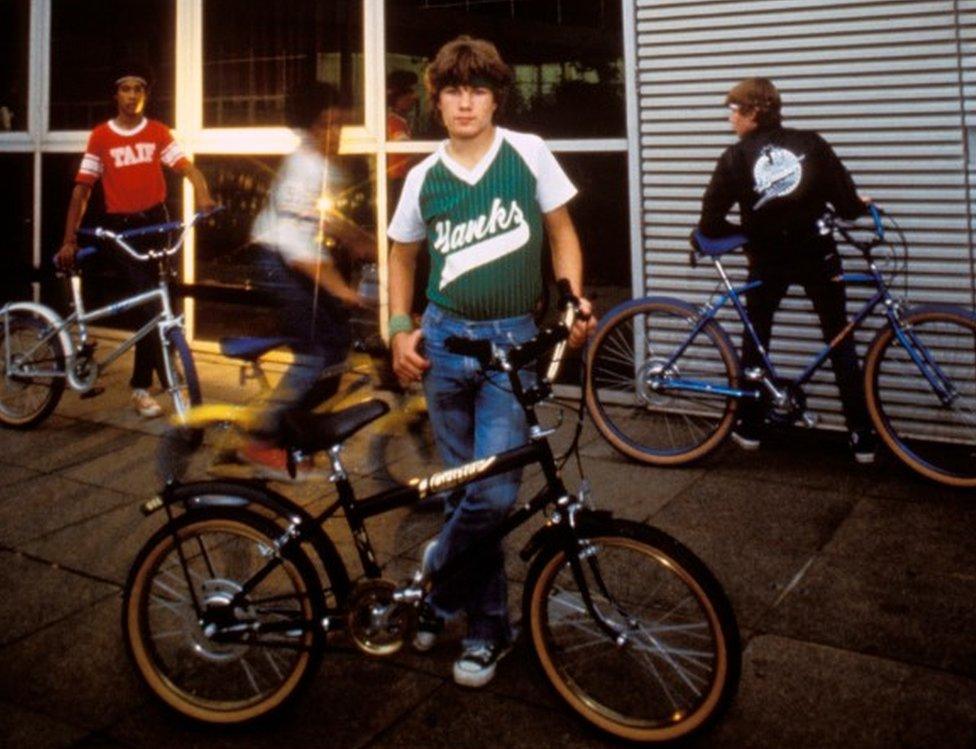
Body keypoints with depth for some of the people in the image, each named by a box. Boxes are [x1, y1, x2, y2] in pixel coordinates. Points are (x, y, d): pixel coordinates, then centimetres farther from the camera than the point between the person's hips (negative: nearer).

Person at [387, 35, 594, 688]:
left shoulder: (528, 153, -2)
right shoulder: (425, 177, 5)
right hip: (446, 340, 2)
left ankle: (433, 587, 16)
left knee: (494, 494, -13)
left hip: (515, 342, -2)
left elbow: (562, 232, 6)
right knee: (467, 490, 8)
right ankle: (488, 627, 24)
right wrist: (401, 330, 4)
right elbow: (403, 256, 16)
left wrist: (574, 299, -9)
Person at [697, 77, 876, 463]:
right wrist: (859, 205, 17)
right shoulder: (810, 143, -1)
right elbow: (848, 205, -7)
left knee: (755, 340, 18)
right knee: (841, 343, 10)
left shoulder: (736, 157, -2)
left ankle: (749, 428, 21)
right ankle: (862, 438, 9)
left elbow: (711, 224, -5)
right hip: (817, 256, 1)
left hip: (768, 261, 0)